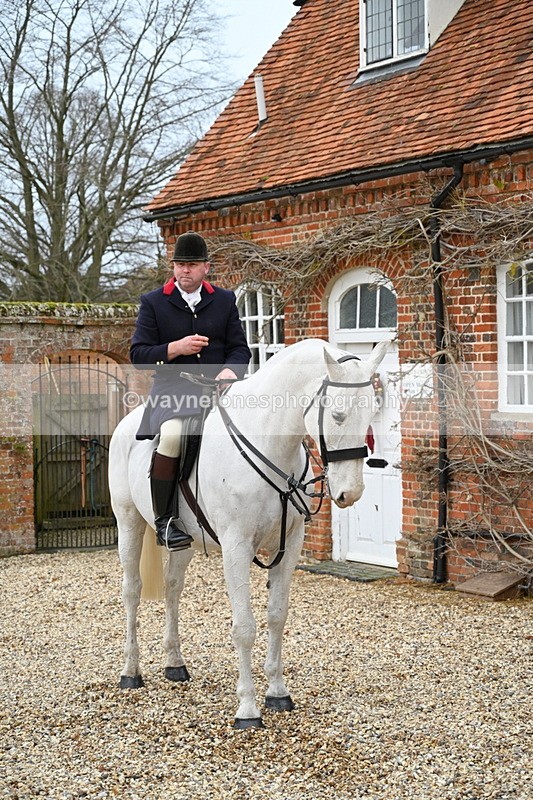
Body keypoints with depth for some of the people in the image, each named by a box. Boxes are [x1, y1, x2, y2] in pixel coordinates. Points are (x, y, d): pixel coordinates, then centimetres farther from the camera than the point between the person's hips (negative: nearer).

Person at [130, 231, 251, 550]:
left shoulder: (225, 300, 15)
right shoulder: (153, 303, 8)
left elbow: (240, 348, 13)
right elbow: (138, 354, 3)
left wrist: (230, 370, -10)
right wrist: (175, 348, -13)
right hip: (171, 392, -3)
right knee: (172, 434, -35)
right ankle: (165, 518, -21)